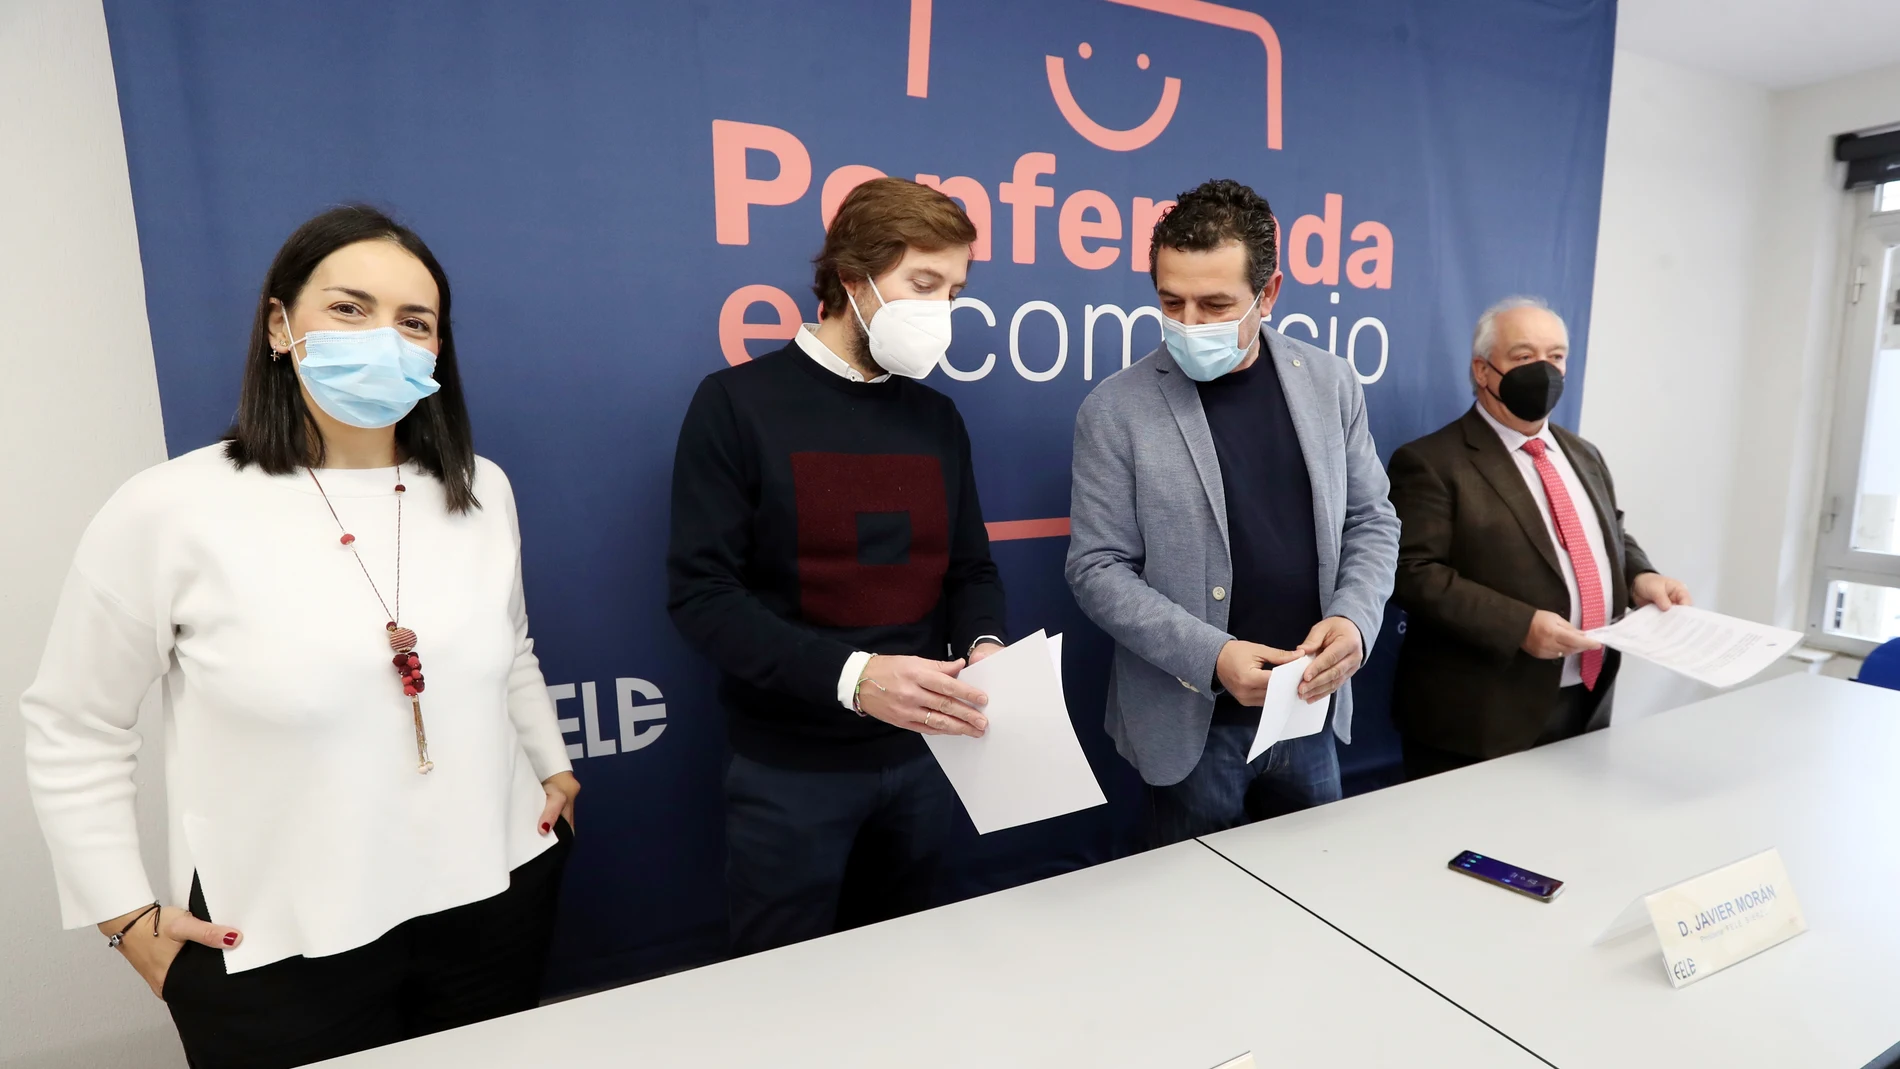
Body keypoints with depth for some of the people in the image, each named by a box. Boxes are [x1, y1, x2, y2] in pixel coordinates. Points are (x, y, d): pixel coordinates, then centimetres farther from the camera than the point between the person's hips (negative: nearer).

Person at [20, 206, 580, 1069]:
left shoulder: (481, 490, -2)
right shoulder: (171, 511, -12)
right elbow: (72, 729, -1)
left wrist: (553, 769, 13)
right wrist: (126, 913, -1)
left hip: (496, 901, 4)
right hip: (281, 951, -3)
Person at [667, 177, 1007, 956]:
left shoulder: (936, 417, 6)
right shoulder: (738, 403, -9)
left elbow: (970, 568, 9)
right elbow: (700, 593, -15)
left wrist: (984, 645, -13)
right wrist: (848, 675, -27)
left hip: (921, 759, 5)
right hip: (791, 769, -4)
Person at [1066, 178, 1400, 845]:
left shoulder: (1329, 382, 0)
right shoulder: (1115, 410, -12)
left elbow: (1371, 520, 7)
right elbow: (1098, 570, -12)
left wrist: (1354, 618, -11)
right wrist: (1211, 657, -21)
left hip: (1312, 711, 4)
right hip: (1192, 725, -3)